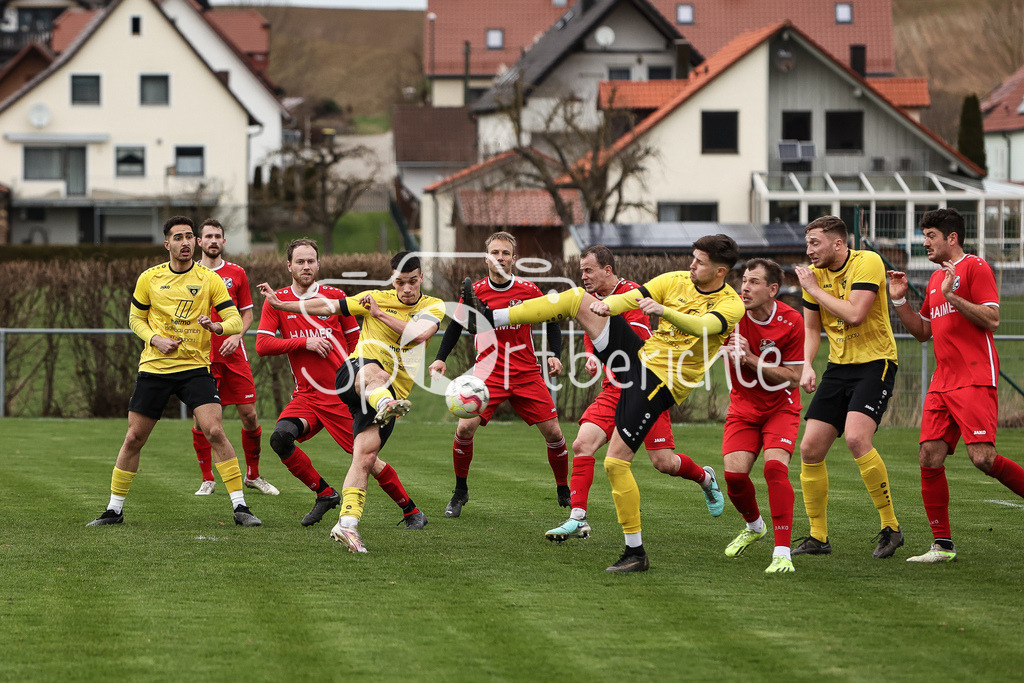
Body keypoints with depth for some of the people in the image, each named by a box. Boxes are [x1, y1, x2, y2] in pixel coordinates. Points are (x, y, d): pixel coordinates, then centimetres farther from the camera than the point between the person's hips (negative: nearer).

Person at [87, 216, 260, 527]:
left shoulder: (210, 279, -1)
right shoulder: (149, 278, 3)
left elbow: (236, 321, -2)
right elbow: (135, 318, 13)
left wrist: (216, 326, -24)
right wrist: (155, 340, -6)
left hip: (195, 367, -1)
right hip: (154, 368, 1)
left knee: (215, 432, -17)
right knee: (134, 438, 3)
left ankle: (240, 507, -11)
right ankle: (114, 509, 18)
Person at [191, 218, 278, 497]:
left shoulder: (236, 273, 8)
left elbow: (247, 313, 11)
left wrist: (236, 336, -6)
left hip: (234, 356, 1)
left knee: (249, 415, -1)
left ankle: (253, 475, 16)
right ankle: (207, 480, 8)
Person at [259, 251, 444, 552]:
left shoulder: (433, 307, 10)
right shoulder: (377, 298, 11)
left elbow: (418, 334, -11)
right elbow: (328, 307, 16)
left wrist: (380, 314, -6)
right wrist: (280, 304, 15)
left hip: (392, 392, 2)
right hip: (356, 371, -2)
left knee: (366, 456, -14)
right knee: (376, 374, -41)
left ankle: (347, 524, -17)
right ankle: (386, 405, -76)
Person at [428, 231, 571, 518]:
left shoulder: (529, 290, -3)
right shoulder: (475, 291, -3)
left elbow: (551, 322, 10)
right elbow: (456, 325, 10)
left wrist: (554, 355, -4)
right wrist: (441, 358, 0)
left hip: (527, 373, 1)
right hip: (488, 373, -1)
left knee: (552, 432, -4)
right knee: (465, 427, -17)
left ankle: (564, 492, 17)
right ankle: (460, 492, 3)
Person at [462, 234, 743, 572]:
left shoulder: (731, 305, -11)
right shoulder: (677, 281, 5)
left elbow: (701, 327, -31)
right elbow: (629, 298, -3)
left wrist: (663, 310, -48)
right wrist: (604, 305, -26)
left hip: (661, 383, -6)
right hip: (640, 355, 7)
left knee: (616, 461, -14)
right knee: (577, 298, -3)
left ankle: (636, 553, -6)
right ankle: (491, 317, 0)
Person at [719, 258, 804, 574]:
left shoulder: (791, 321, -16)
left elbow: (793, 379, -14)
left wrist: (752, 359, -25)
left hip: (781, 408, -2)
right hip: (743, 406, 2)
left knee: (775, 466, -24)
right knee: (734, 473, -11)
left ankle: (783, 553, -23)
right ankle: (754, 526, 23)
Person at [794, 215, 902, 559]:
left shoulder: (867, 263, -13)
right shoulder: (815, 274, 7)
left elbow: (854, 314, -25)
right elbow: (812, 327, 17)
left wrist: (815, 289, -15)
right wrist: (807, 366, 0)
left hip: (875, 362, -7)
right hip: (838, 367, 7)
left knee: (856, 438, -27)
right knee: (810, 449, -2)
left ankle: (891, 527, -14)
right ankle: (818, 537, 10)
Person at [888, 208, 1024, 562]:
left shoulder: (975, 267, -4)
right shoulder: (935, 279, 21)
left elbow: (992, 320, -13)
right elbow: (922, 331, 27)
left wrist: (952, 295, -20)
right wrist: (900, 300, 14)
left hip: (975, 380, -8)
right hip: (942, 382, 8)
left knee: (982, 458, -19)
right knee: (929, 459, -1)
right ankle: (942, 545, 3)